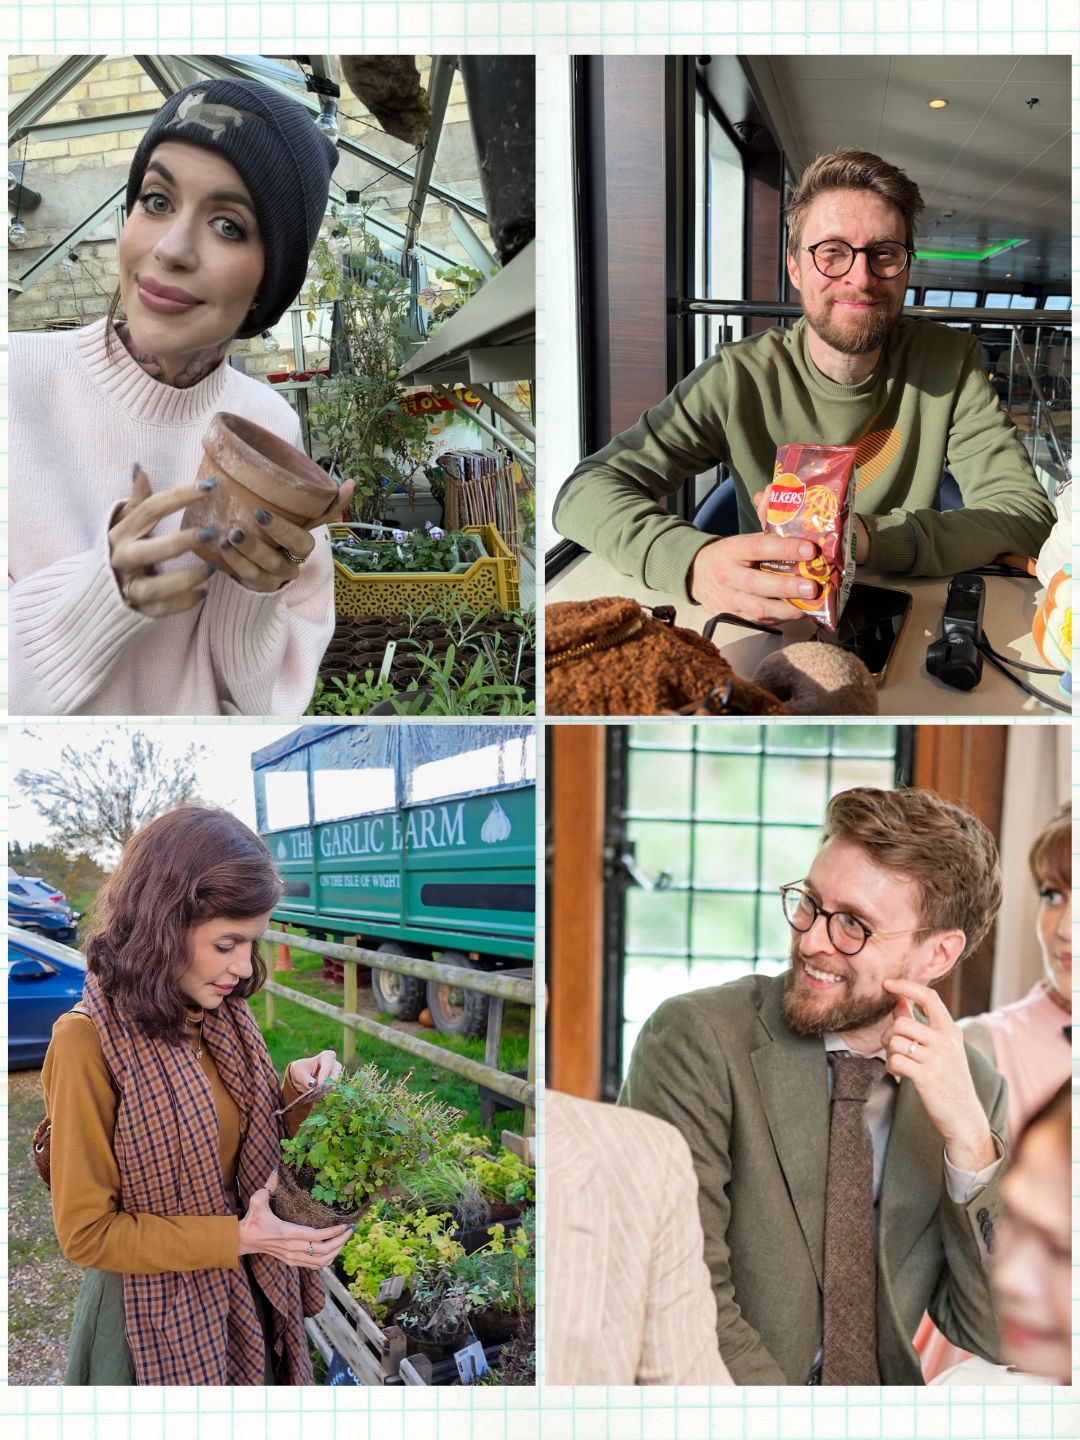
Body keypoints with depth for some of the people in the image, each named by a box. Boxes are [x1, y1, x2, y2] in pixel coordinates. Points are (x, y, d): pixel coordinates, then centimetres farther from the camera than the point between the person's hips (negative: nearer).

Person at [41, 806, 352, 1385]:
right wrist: (237, 1238, -24)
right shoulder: (89, 1040, -23)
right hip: (160, 1321, -6)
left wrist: (295, 1090, -11)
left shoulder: (226, 1016, -3)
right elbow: (85, 1232, -18)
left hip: (250, 1295, 6)